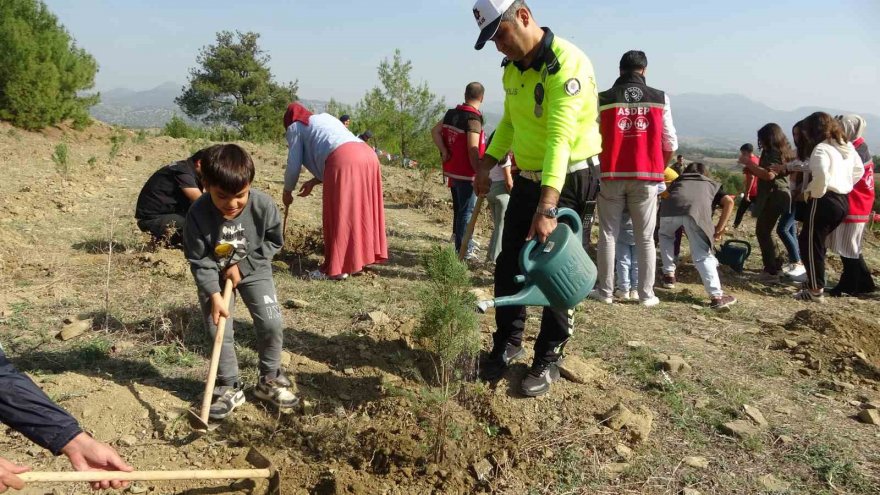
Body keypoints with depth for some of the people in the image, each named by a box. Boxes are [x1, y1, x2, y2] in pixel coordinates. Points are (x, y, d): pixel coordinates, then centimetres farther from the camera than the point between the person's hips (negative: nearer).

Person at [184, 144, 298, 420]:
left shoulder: (263, 206, -26)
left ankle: (269, 380, 14)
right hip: (214, 276, 0)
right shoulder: (198, 213, -28)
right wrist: (214, 295, -25)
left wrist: (242, 266, -17)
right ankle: (229, 388, 15)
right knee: (218, 331, -3)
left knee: (271, 323, -8)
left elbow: (274, 242, -10)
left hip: (253, 270, 1)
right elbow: (198, 260, -18)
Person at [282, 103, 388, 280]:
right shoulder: (325, 118, 39)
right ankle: (360, 258, 24)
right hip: (368, 155, 7)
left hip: (343, 160, -7)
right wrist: (314, 181, 39)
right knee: (360, 213, 16)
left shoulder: (296, 127, 19)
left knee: (339, 217, 0)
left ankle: (336, 268, 5)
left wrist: (287, 191, 32)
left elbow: (294, 165, 17)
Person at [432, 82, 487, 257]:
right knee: (467, 211, -1)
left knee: (459, 209, 18)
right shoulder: (473, 118, -17)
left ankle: (462, 244, 30)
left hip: (452, 171, 8)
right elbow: (473, 149, -22)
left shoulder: (452, 113, 7)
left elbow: (435, 131, 9)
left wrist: (444, 152, 3)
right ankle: (463, 250, 3)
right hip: (467, 173, -8)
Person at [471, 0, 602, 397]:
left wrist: (547, 207, -41)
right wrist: (488, 162, 8)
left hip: (567, 181, -7)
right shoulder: (512, 67, 3)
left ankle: (548, 360, 15)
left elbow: (561, 138, -34)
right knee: (508, 265, 11)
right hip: (527, 178, 8)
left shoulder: (566, 64, -23)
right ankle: (508, 342, 28)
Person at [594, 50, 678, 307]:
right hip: (645, 178, 1)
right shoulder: (660, 99, 2)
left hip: (612, 176, 0)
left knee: (608, 234, 9)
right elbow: (670, 143, 4)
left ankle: (605, 290, 13)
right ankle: (646, 294, 13)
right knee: (645, 238, 9)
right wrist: (660, 169, 21)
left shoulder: (603, 99, -2)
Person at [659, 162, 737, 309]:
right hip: (697, 211, -2)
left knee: (665, 235, 34)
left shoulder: (678, 180, 42)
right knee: (703, 255, -1)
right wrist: (720, 228, 19)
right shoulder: (712, 184, 37)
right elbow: (729, 202, 18)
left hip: (671, 208, 2)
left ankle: (668, 273, 32)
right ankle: (717, 296, -14)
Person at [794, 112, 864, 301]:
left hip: (825, 201, -9)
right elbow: (859, 171, 23)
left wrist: (814, 194, -13)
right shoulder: (848, 147, 13)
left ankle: (816, 290, 1)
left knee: (810, 243, -1)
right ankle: (815, 281, 27)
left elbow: (820, 177, -29)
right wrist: (843, 186, 18)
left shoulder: (821, 148, -14)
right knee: (817, 242, 21)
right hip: (843, 201, 9)